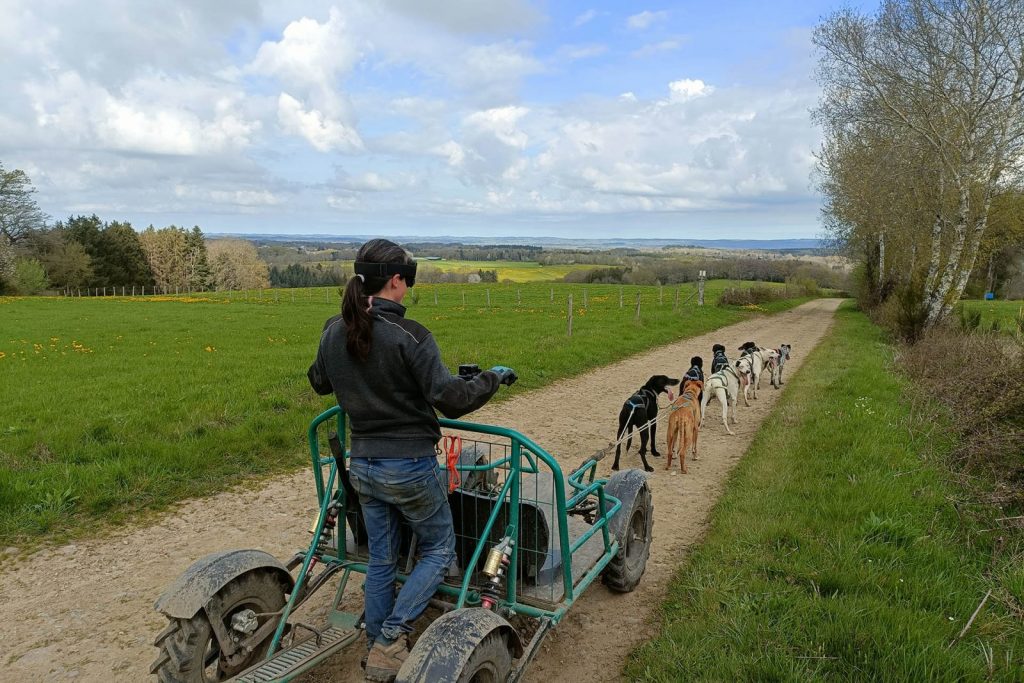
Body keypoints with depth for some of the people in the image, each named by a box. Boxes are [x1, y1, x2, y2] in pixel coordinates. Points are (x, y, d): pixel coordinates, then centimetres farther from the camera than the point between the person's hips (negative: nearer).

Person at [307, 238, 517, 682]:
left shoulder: (333, 332, 0)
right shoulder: (409, 336, -20)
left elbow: (319, 383, 17)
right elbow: (450, 399, -21)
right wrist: (493, 378, -6)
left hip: (362, 466, 6)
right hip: (410, 467, -6)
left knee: (380, 560, 20)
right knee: (438, 550, 16)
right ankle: (389, 639, 7)